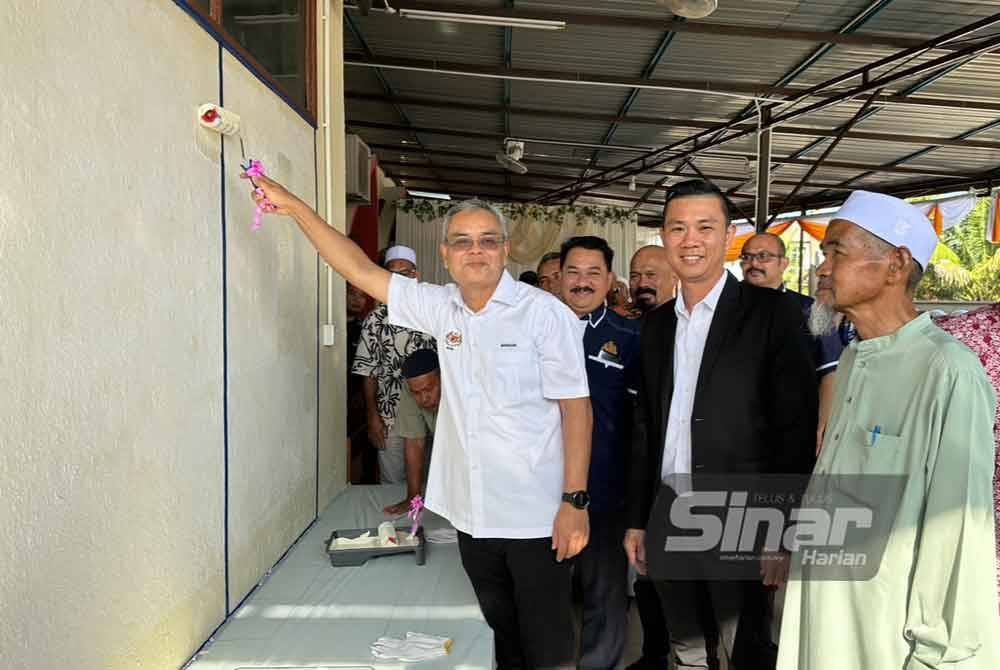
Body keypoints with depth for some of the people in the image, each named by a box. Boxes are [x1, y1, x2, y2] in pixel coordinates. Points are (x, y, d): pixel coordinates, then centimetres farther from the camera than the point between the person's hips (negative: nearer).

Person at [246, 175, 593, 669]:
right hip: (473, 516, 5)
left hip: (536, 518, -5)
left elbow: (576, 406, -10)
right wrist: (293, 207, 4)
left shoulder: (545, 313, -10)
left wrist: (575, 502, -14)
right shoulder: (442, 308, 4)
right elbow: (361, 270, 6)